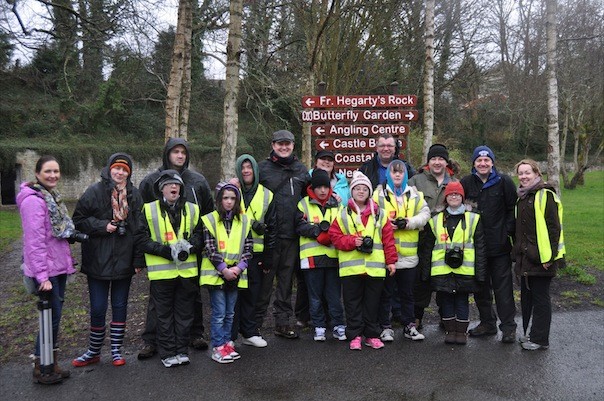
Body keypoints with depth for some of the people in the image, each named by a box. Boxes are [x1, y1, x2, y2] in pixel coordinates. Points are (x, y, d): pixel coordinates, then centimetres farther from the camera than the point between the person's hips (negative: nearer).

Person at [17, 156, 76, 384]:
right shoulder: (33, 200, -16)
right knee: (52, 316, -3)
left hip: (57, 267, 9)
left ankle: (51, 364, 24)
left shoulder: (51, 196, 13)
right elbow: (34, 241, -20)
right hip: (45, 270, -9)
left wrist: (66, 261, 15)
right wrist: (42, 276, -22)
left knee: (54, 315, 13)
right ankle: (41, 369, 12)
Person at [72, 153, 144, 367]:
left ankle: (116, 350, 25)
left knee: (120, 306, 12)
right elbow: (79, 220, -2)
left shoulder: (134, 195, 2)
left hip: (124, 260, 2)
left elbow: (140, 229, 2)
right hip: (98, 261, -2)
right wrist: (102, 226, -16)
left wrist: (138, 260, -2)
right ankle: (94, 351, 24)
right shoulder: (95, 192, -4)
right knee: (98, 309, 6)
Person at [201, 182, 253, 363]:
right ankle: (218, 347, 8)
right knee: (219, 312, -1)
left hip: (235, 274, 4)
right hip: (216, 273, -4)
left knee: (230, 313, 14)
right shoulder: (210, 220, -5)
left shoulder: (244, 221, 6)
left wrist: (238, 267, -11)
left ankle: (227, 343, 25)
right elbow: (210, 249, -10)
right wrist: (224, 269, -16)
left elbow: (248, 248, 3)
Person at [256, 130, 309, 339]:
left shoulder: (301, 169, 15)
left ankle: (283, 320, 21)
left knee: (287, 276, 11)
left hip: (292, 235, 4)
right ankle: (256, 320, 12)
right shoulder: (262, 168, 2)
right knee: (264, 277, 0)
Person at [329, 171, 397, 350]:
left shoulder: (379, 214, 8)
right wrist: (352, 241, -14)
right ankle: (354, 336, 16)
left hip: (375, 267, 1)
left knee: (372, 302, 10)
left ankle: (372, 335, 22)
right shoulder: (343, 214, 5)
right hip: (351, 267, -1)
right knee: (353, 302, 6)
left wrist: (391, 260, 3)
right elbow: (334, 236, 0)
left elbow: (388, 238, 6)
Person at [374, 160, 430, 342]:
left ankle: (409, 325, 24)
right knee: (385, 292, 6)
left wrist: (408, 222, -10)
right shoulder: (379, 193, 2)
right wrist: (387, 224, -18)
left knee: (407, 292, 13)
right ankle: (386, 327, 16)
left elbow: (425, 213, 5)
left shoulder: (414, 194, 11)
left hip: (408, 252, 3)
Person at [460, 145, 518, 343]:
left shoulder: (504, 182, -2)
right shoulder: (466, 182, 4)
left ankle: (508, 327, 11)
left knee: (503, 286, 1)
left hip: (499, 245, -3)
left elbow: (513, 208, 1)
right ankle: (487, 322, 27)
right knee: (480, 286, 13)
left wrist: (508, 230, -7)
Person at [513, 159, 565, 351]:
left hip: (541, 258, -8)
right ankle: (530, 333, 28)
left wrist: (548, 256, -19)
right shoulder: (522, 197, 14)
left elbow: (554, 227, -16)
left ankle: (540, 338, 11)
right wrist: (518, 251, 18)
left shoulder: (545, 195, -11)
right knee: (526, 296, 15)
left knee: (540, 297, 1)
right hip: (525, 257, 8)